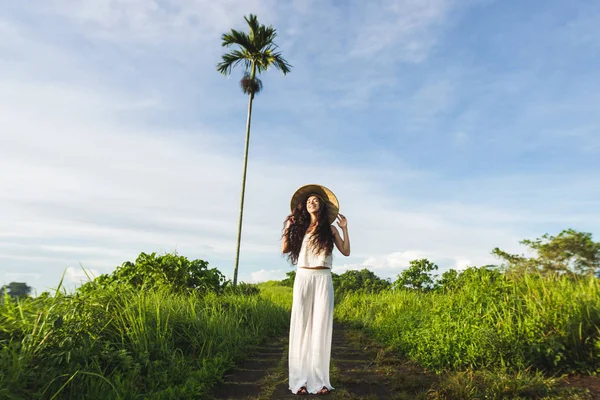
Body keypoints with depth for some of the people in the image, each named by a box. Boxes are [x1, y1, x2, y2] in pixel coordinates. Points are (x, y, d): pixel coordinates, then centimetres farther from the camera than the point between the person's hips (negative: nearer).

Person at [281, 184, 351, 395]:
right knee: (301, 325, -1)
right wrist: (288, 228, 7)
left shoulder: (329, 229, 8)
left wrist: (344, 229, 2)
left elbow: (346, 251, 7)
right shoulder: (299, 227, 10)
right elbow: (285, 249, 9)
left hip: (323, 280, 0)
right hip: (303, 279, 1)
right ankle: (300, 379, 4)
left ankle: (319, 380, 4)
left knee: (321, 326, -2)